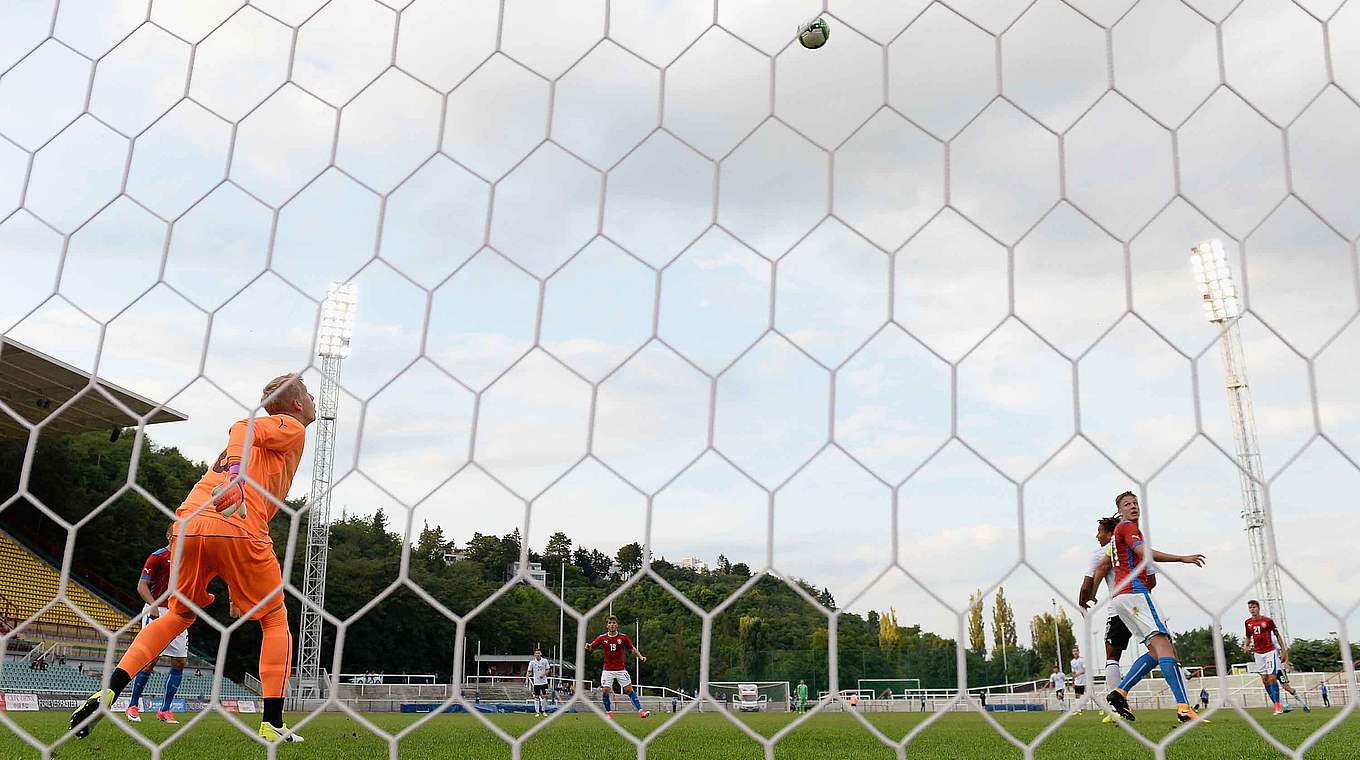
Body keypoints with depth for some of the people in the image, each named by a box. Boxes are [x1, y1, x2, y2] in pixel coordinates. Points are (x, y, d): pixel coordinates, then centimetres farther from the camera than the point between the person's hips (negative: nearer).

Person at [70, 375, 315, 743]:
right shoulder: (292, 429, 12)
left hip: (189, 525, 7)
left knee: (179, 614, 25)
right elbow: (245, 429, -6)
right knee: (275, 619, 8)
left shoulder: (267, 432, 34)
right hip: (238, 529, -7)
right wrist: (235, 470, -18)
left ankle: (108, 691, 9)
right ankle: (272, 725, 2)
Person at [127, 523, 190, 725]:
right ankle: (133, 706, 8)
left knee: (180, 662, 0)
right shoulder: (157, 556, -2)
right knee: (150, 660, -9)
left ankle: (165, 709, 7)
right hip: (157, 613, -6)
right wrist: (154, 605, -23)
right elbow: (142, 585, -8)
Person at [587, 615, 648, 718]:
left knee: (629, 690, -4)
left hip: (621, 669, -1)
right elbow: (591, 647, -1)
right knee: (605, 691, -7)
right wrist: (587, 647, -25)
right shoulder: (602, 638, -3)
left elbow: (632, 648, 6)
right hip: (608, 670, 1)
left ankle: (640, 711, -4)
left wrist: (640, 657, -8)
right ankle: (609, 713, 10)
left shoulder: (623, 637, -3)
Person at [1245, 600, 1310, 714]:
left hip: (1270, 651, -4)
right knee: (1264, 680, 3)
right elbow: (1248, 637, 18)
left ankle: (1278, 705, -6)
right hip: (1258, 653, 4)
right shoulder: (1248, 622, 5)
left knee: (1272, 677, -11)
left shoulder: (1267, 621, -6)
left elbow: (1277, 635, 3)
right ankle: (1276, 704, 10)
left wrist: (1283, 650, 2)